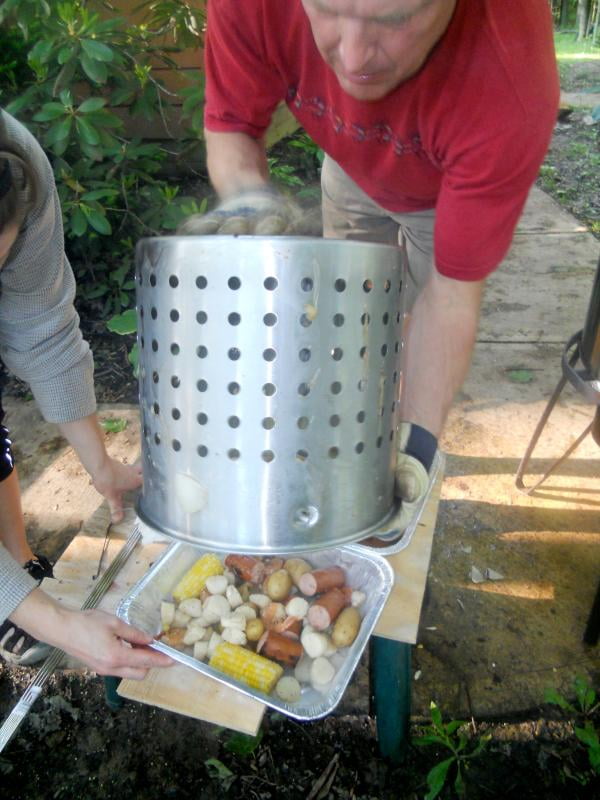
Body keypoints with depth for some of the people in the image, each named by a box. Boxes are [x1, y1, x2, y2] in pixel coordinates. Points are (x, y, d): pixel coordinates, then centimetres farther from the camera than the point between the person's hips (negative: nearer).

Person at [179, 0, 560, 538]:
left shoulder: (512, 88, -43)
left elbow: (454, 288, -36)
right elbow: (230, 126, -20)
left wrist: (417, 440, -39)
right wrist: (247, 198, -42)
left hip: (454, 188, -2)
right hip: (353, 172, 3)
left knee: (431, 348, -1)